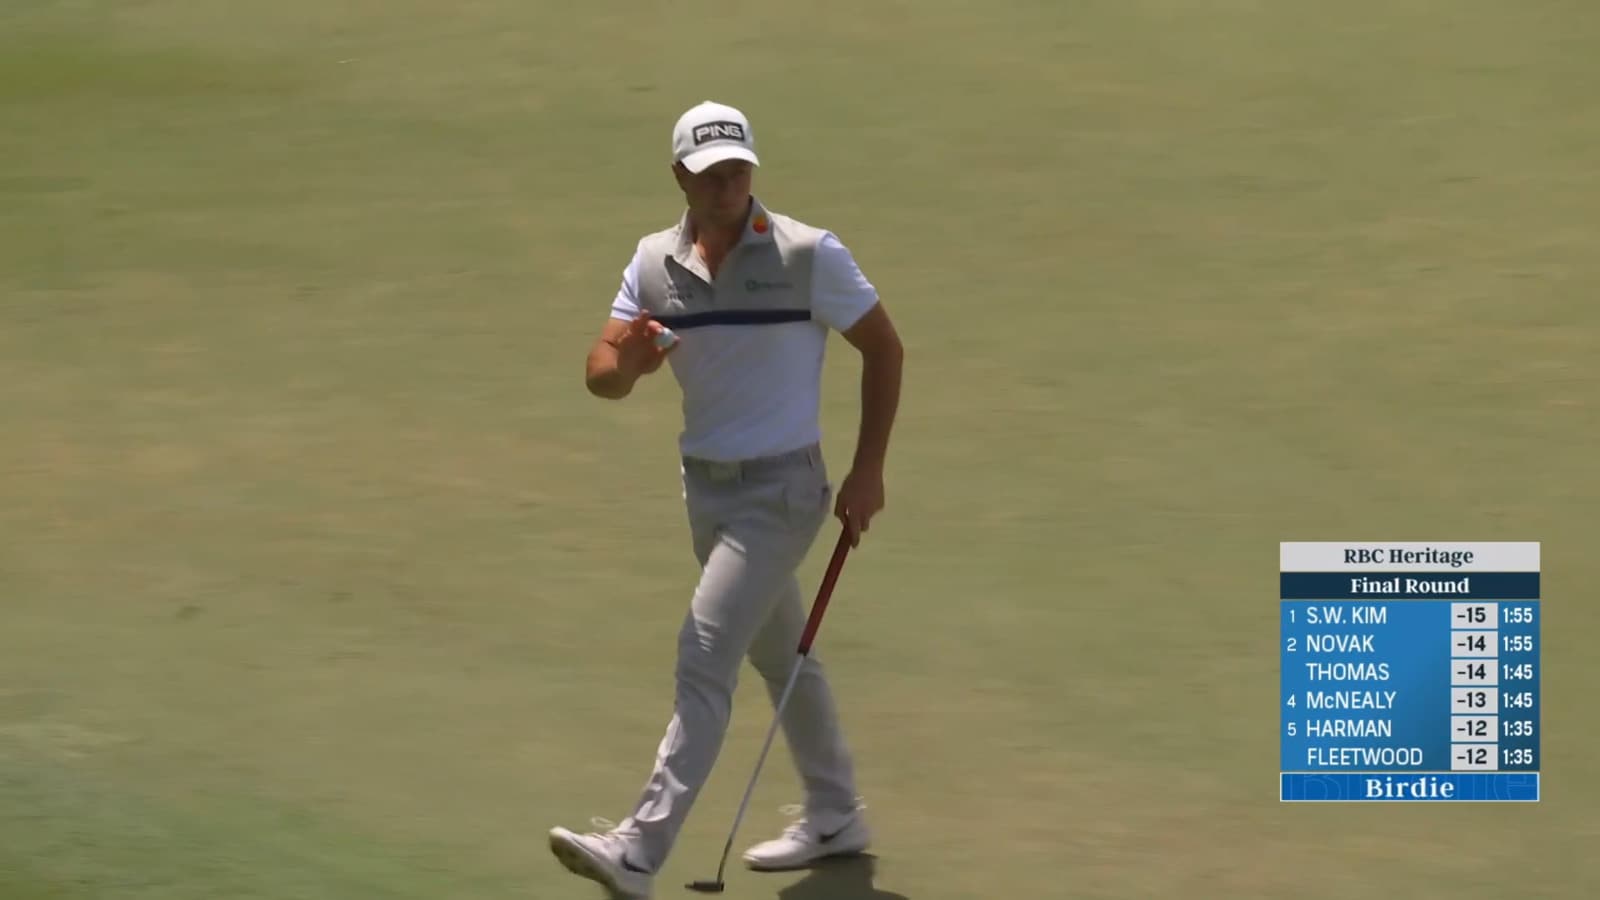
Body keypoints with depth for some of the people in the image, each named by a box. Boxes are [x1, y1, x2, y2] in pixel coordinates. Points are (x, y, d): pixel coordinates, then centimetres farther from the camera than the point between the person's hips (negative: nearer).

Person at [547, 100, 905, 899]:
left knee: (704, 657, -15)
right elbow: (601, 376, -4)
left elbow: (884, 349, -5)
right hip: (704, 485, 6)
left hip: (781, 488, -6)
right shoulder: (654, 263, 0)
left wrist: (867, 471, -8)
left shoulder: (809, 255, -13)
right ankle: (834, 817, 37)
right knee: (779, 655, 20)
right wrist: (626, 361, -29)